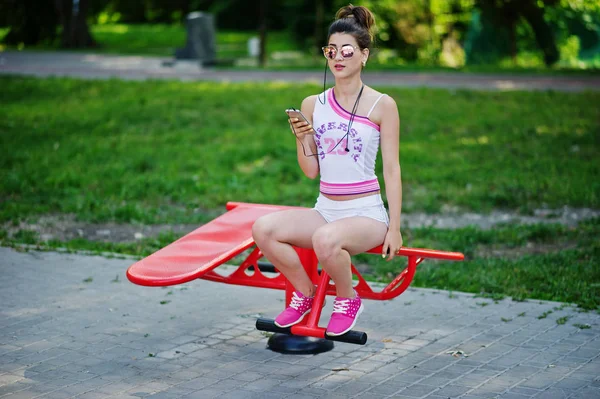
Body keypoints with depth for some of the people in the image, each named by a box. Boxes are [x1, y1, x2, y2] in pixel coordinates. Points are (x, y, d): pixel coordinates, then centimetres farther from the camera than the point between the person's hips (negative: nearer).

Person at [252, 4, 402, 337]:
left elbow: (391, 170, -4)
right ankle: (305, 292, 3)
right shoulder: (313, 105, 6)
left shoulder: (382, 105, -4)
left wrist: (394, 228, -8)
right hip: (325, 209, 5)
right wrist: (302, 138, -12)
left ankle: (347, 299, -5)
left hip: (366, 213, -4)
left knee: (325, 239, -37)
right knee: (263, 229, -21)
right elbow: (311, 171, 7)